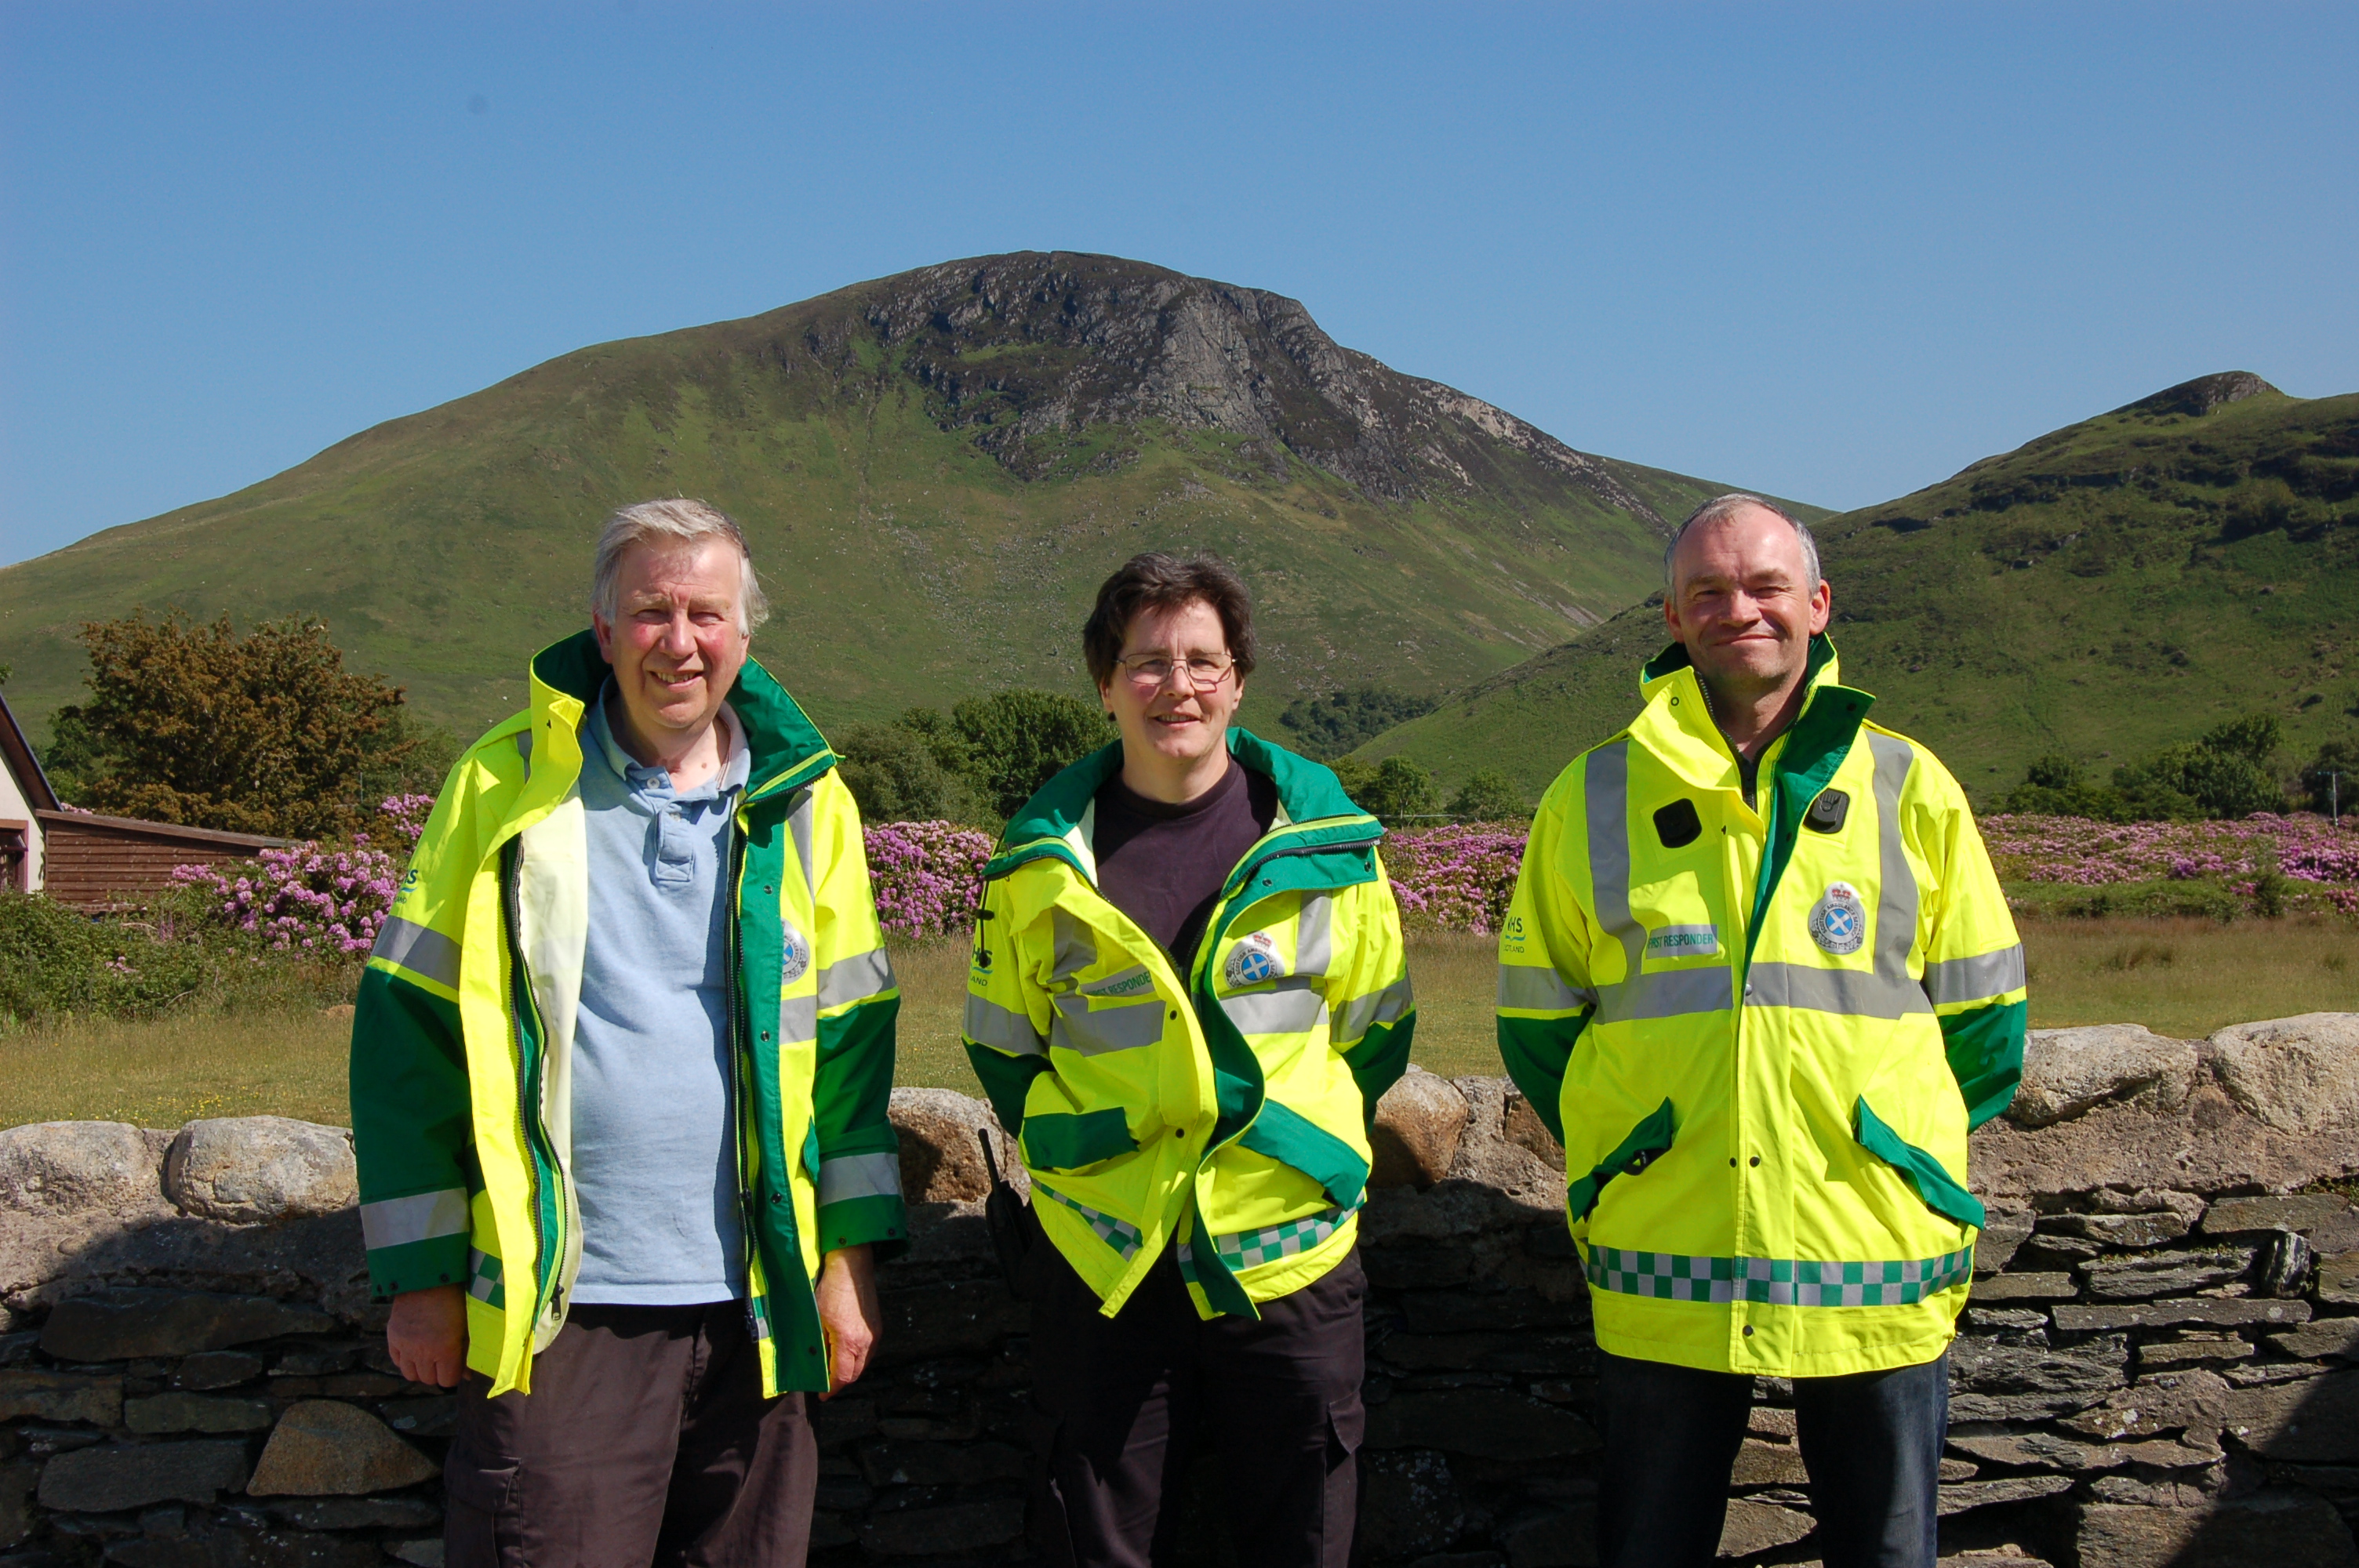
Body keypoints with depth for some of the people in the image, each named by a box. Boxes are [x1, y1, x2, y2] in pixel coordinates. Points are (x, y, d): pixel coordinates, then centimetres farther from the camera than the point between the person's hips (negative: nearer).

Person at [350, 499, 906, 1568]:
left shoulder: (803, 804, 6)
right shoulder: (506, 786, -2)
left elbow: (849, 1037, 10)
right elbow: (411, 1033, 0)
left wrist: (851, 1255, 6)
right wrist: (422, 1274, -2)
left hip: (752, 1309, 3)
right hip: (558, 1310, -2)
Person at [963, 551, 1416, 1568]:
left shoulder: (1324, 839, -1)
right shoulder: (1042, 858, -1)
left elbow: (1374, 1028, 11)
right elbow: (1003, 1041, 12)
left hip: (1287, 1254, 0)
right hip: (1101, 1259, 0)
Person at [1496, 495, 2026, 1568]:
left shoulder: (1909, 789, 2)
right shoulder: (1593, 798, 2)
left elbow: (1983, 1016, 10)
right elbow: (1535, 1019, 10)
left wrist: (1897, 1149, 11)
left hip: (1877, 1270, 0)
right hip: (1661, 1272, 0)